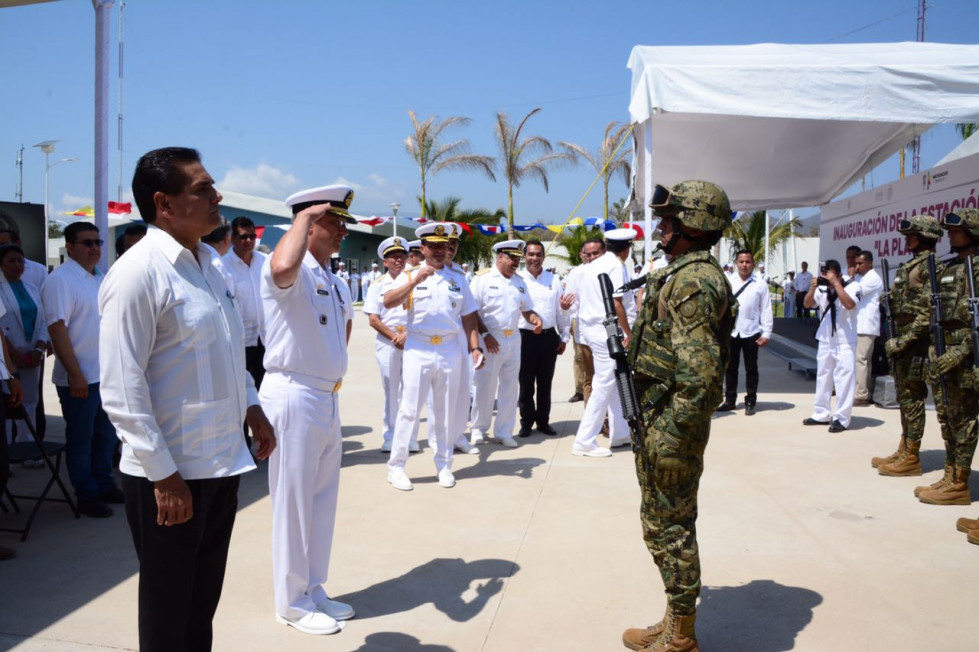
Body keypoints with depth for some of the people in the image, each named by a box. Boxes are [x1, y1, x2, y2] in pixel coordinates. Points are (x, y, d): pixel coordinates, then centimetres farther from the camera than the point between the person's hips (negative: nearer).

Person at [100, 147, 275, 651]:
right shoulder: (140, 271, -17)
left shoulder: (203, 264, 9)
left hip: (221, 462, 8)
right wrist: (163, 475, -20)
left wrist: (252, 407, 13)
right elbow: (122, 388, -21)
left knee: (203, 602, 22)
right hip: (171, 473, -7)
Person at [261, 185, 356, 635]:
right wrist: (304, 215, -25)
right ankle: (292, 603, 20)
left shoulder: (331, 279, 13)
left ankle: (312, 590, 32)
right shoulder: (294, 270, -15)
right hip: (294, 396, -9)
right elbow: (283, 267, -41)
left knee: (322, 500, 17)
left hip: (327, 398, 9)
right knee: (293, 503, 4)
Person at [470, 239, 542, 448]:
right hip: (491, 340, -5)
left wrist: (535, 320, -4)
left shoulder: (520, 282, 13)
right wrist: (485, 335, -15)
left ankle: (504, 431, 17)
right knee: (484, 386, 2)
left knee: (509, 387, 8)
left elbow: (526, 309, 18)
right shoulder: (482, 280, -5)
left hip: (513, 339, 6)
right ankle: (479, 429, 16)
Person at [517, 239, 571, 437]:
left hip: (549, 337, 3)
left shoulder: (553, 279, 8)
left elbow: (561, 310, 11)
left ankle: (543, 422, 24)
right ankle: (526, 422, 19)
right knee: (526, 383, 7)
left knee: (545, 383, 12)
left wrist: (564, 337, 9)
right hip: (525, 337, -3)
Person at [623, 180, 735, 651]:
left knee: (668, 526, 1)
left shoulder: (692, 280, -19)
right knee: (668, 523, 18)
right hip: (660, 414, 11)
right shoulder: (683, 273, 15)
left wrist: (674, 435, -24)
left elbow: (699, 370, -25)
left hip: (672, 423, -11)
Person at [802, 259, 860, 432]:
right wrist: (812, 288, -11)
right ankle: (821, 414, 22)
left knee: (844, 380, -6)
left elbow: (849, 304, -26)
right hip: (825, 341, 6)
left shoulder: (852, 286, -9)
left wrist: (836, 283, -24)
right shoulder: (822, 288, 4)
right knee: (822, 378, 12)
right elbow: (808, 304, 5)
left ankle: (841, 418, -3)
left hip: (845, 343, -6)